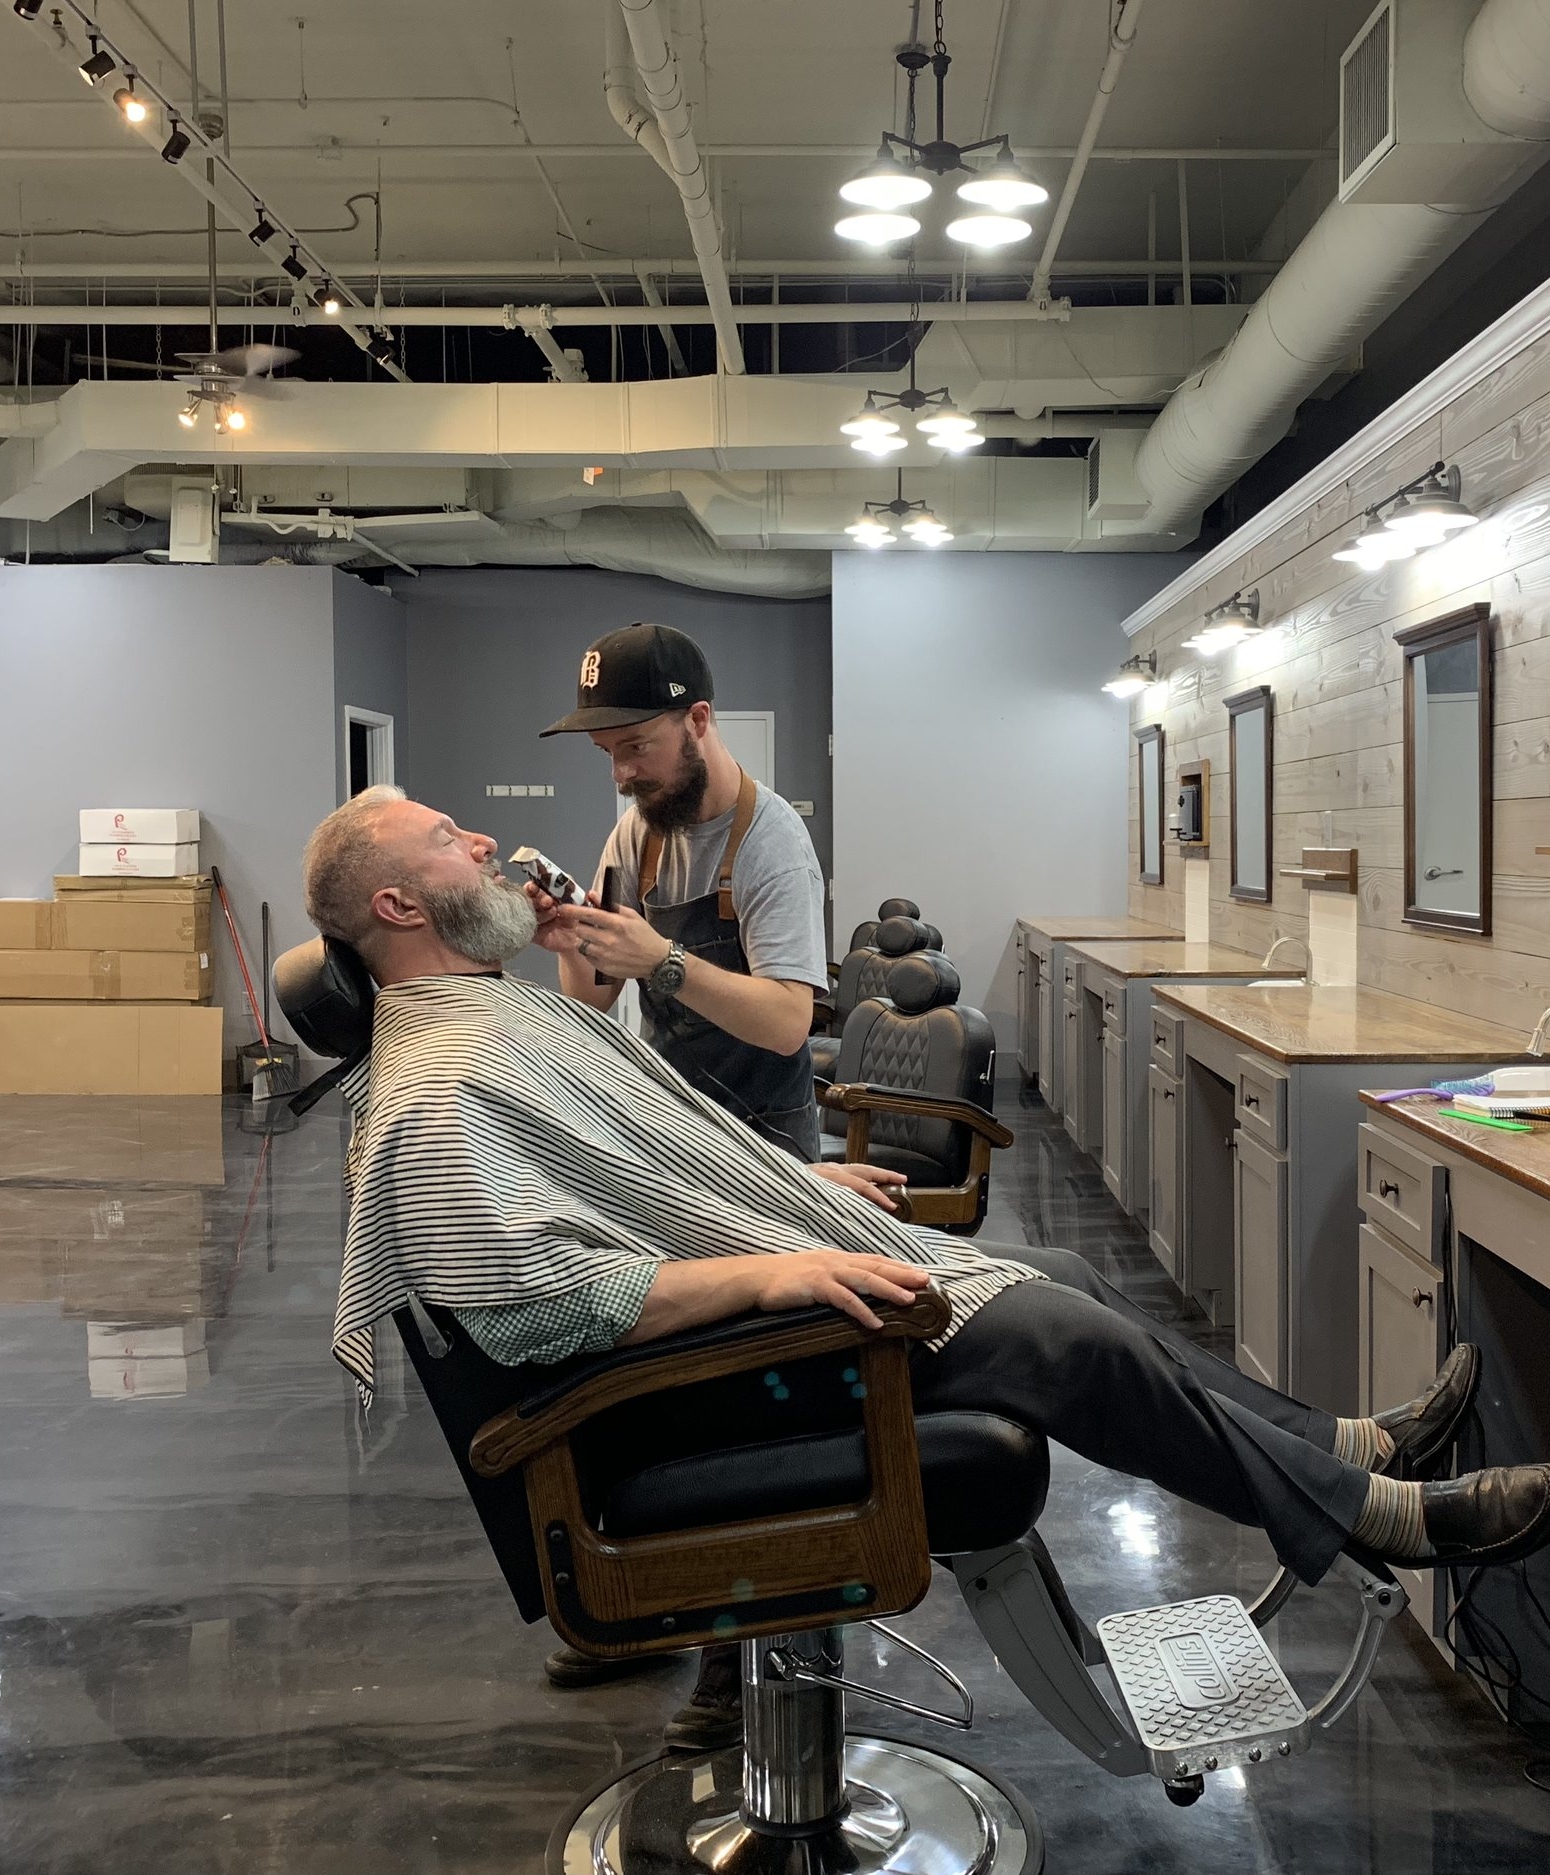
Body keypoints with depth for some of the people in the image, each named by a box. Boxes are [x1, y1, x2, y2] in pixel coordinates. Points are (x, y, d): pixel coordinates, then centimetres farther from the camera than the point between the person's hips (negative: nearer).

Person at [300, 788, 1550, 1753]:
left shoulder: (512, 1006, 12)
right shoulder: (437, 1097, -22)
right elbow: (542, 1300, -30)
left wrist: (801, 1181, 17)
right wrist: (770, 1272, -32)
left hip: (784, 1268, 11)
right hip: (714, 1368, -10)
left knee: (1064, 1276, 8)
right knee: (1070, 1337, -14)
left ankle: (1341, 1443, 21)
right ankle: (1378, 1514, 3)